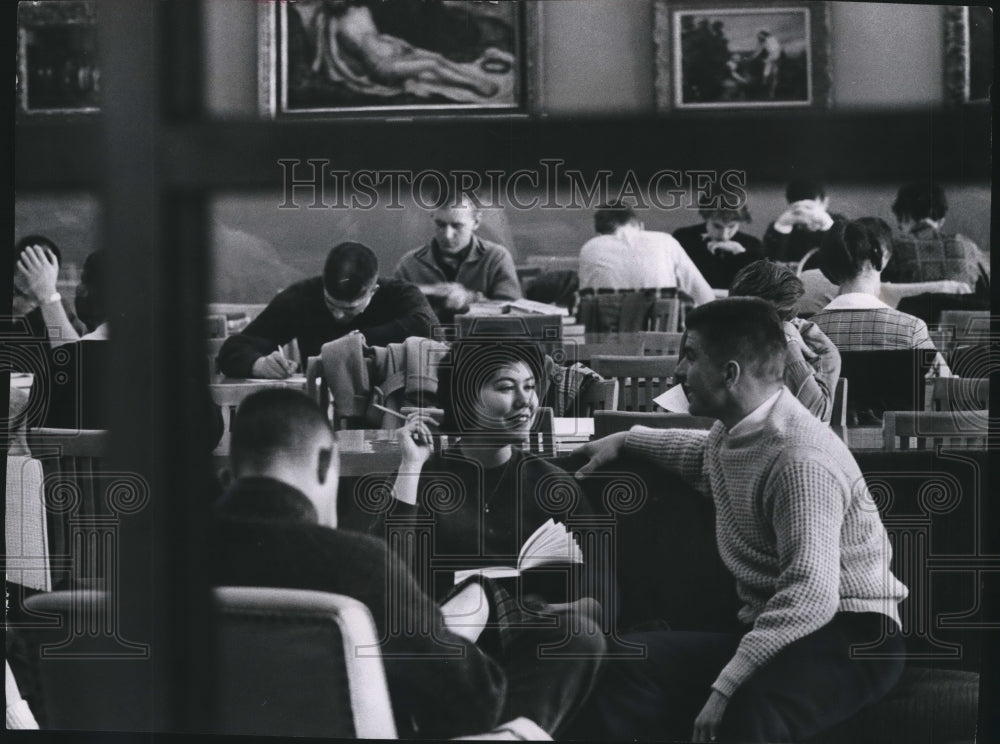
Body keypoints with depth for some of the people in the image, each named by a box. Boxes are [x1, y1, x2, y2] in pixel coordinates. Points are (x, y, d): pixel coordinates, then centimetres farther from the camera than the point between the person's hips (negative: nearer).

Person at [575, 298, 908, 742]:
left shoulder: (800, 460, -19)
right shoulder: (732, 431, 13)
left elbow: (810, 594, -30)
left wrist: (726, 685, -34)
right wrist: (626, 440, 34)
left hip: (851, 638, -9)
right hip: (770, 633, 9)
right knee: (626, 670, -15)